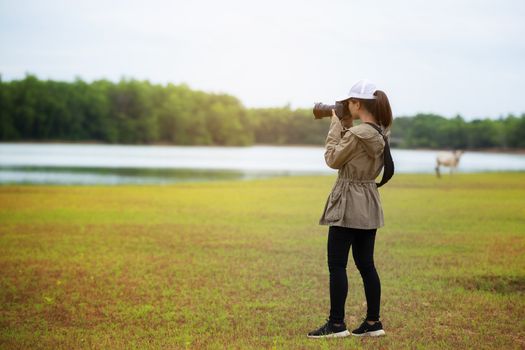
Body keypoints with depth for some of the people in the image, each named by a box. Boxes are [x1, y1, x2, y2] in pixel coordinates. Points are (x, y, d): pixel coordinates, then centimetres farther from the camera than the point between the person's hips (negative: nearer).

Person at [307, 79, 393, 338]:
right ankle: (373, 322, 15)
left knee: (337, 265, -1)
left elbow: (332, 159, -9)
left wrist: (337, 125, -3)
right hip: (369, 205, 9)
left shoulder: (356, 134, -21)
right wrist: (346, 126, 10)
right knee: (366, 264, 12)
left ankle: (336, 324, 2)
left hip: (348, 204, -9)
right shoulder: (381, 133, 6)